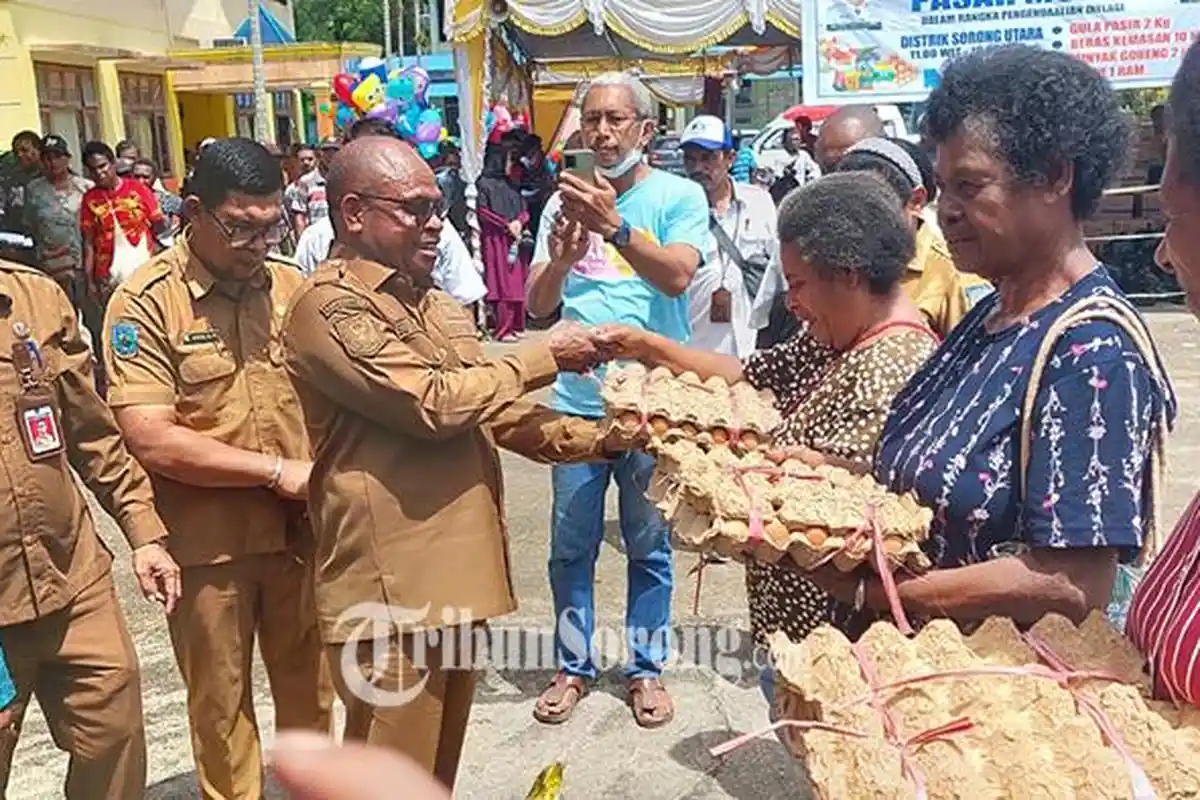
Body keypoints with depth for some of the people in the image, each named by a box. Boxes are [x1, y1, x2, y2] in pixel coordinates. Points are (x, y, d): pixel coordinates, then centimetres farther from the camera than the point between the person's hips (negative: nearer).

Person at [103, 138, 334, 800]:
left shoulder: (291, 287, 1)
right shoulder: (145, 303, -11)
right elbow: (152, 441, -17)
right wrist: (278, 470, -16)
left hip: (299, 529, 4)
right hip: (208, 543, -3)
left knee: (310, 689, 17)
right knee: (221, 705, 14)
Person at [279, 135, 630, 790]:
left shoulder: (434, 306, 16)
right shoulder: (328, 305, -13)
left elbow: (498, 413, 15)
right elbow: (436, 403, -22)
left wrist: (598, 438, -1)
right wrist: (542, 356, -9)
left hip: (453, 576, 9)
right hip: (392, 590, -8)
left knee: (438, 767, 21)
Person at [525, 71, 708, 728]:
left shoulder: (679, 196, -2)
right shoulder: (566, 199, 6)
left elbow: (678, 276, -18)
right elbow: (538, 304, 2)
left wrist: (615, 225, -31)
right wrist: (560, 259, -19)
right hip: (577, 400, 3)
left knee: (649, 544, 10)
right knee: (570, 544, 10)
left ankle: (646, 667, 25)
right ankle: (572, 666, 26)